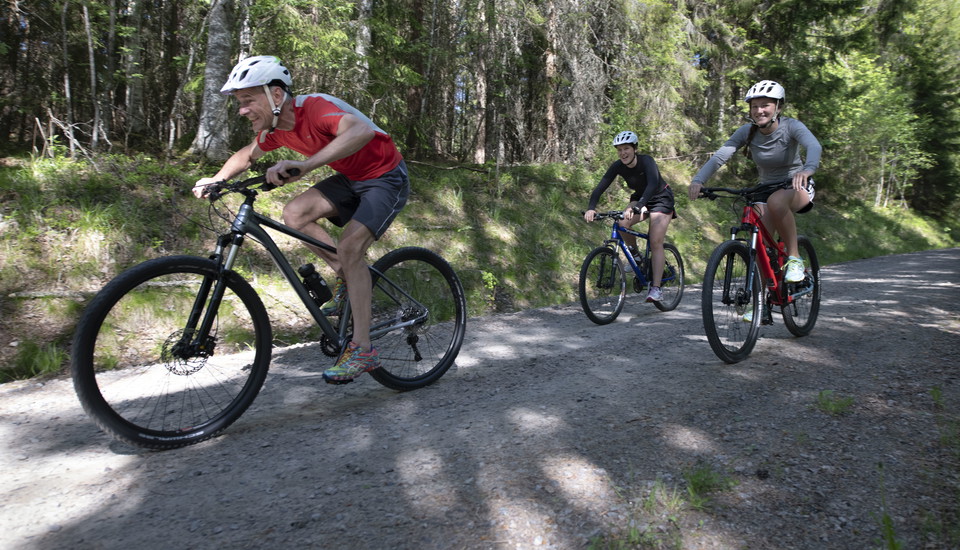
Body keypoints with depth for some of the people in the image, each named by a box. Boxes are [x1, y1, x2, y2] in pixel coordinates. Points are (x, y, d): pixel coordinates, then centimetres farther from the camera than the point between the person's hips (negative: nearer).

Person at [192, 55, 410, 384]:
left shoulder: (314, 107, -28)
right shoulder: (275, 127, -3)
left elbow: (362, 131, -50)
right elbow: (246, 156, 16)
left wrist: (304, 166, -58)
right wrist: (216, 180, -2)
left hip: (386, 177, -8)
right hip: (351, 178, 8)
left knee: (349, 246, -23)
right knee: (294, 214, -9)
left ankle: (362, 349, -17)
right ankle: (347, 276, 8)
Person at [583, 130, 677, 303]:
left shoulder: (646, 161, -29)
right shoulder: (618, 166, -16)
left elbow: (653, 184, -46)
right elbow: (600, 187, -23)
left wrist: (638, 206, -61)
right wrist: (591, 208, -41)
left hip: (661, 199, -4)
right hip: (640, 198, 5)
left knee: (656, 243, -17)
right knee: (622, 224, -26)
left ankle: (656, 288, -14)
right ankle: (635, 255, 2)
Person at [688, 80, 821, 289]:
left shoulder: (790, 126, -17)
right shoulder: (747, 131, -9)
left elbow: (814, 146, -36)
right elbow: (719, 156, -21)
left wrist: (807, 169, -60)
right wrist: (698, 180, -40)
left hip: (798, 187, -4)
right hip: (767, 189, 4)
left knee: (776, 201, -39)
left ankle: (794, 257, -24)